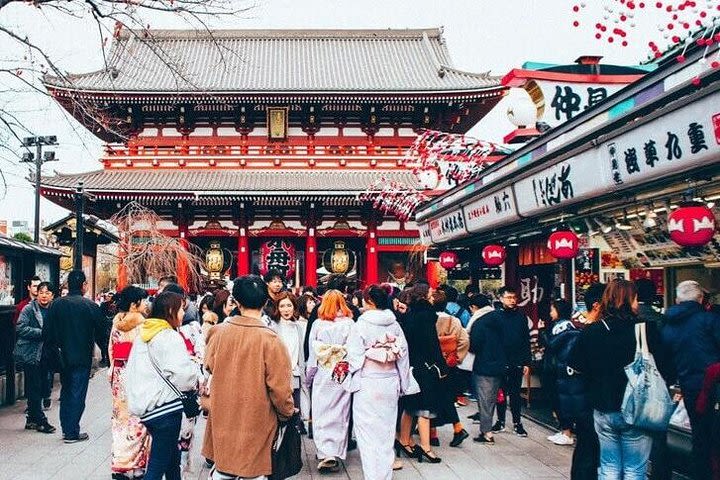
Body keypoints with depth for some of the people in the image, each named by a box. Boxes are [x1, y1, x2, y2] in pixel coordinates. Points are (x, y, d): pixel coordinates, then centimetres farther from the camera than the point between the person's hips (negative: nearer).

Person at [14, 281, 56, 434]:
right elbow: (21, 328, -16)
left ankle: (32, 420, 22)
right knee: (34, 388, -3)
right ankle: (40, 420, 3)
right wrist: (42, 333, -21)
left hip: (45, 354, 6)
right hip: (30, 354, -6)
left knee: (39, 388, 11)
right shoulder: (28, 309, -7)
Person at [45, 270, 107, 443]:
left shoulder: (56, 305, -3)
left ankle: (66, 428, 25)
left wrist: (58, 346, 12)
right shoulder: (91, 306, -12)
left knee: (66, 392, 19)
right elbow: (101, 334, -8)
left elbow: (48, 331, -1)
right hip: (82, 357, -4)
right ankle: (72, 433, 6)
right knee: (77, 394, 3)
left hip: (63, 357, 4)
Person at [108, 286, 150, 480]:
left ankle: (119, 463, 20)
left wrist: (113, 368, 17)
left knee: (121, 416, 14)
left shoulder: (116, 321, 6)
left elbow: (111, 348, 10)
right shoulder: (139, 322, -14)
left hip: (119, 373, 7)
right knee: (136, 417, 1)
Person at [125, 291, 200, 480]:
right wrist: (197, 379, -2)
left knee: (172, 457, 20)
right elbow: (183, 374, -23)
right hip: (165, 407, -9)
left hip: (147, 406, 9)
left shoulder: (143, 334, 10)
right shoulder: (169, 337, -16)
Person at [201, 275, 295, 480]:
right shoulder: (271, 340, -20)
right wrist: (288, 411, 3)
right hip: (256, 420, -3)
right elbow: (279, 386, -15)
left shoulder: (219, 333, -9)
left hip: (223, 417, 4)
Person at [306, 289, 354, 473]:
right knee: (340, 413, 10)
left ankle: (325, 454, -4)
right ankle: (336, 455, 15)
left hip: (322, 375, -1)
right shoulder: (349, 324, -5)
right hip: (344, 375, 1)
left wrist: (309, 376, 10)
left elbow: (312, 354, 0)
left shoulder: (317, 324, -4)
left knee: (321, 414, 6)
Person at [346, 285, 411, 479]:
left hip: (367, 384, -4)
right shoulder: (395, 324, -1)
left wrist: (353, 378, 7)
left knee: (368, 432, 5)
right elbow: (403, 353, 2)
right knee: (387, 429, 15)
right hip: (390, 383, 5)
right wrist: (401, 383, 11)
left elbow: (355, 356, -11)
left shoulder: (361, 325, -13)